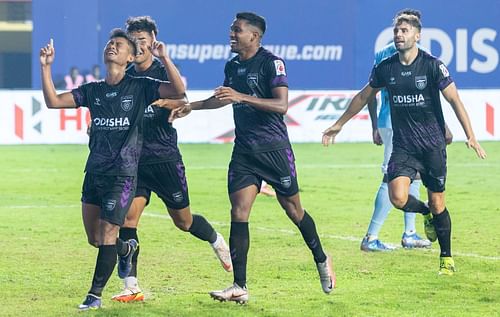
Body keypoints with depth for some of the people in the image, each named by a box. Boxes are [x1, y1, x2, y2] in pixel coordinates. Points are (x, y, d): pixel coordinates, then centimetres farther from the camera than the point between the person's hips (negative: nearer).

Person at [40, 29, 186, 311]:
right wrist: (46, 67, -2)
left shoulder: (140, 88, -1)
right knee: (94, 239, 12)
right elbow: (53, 101, 6)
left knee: (107, 234, -10)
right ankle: (127, 250, 43)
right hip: (94, 172, 5)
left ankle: (95, 295, -1)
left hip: (123, 174, -5)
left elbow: (179, 91, -13)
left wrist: (164, 58, -22)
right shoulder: (92, 91, 11)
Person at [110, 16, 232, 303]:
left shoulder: (163, 71, -8)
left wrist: (164, 57, -43)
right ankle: (131, 286, -9)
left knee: (183, 221, 10)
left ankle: (218, 242, 42)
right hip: (134, 159, 4)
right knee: (127, 217, -12)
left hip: (165, 158, -3)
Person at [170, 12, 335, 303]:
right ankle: (240, 288, -7)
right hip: (244, 150, 5)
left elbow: (281, 105, -22)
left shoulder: (272, 63, -12)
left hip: (274, 148, -5)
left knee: (293, 209, 6)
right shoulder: (232, 66, 10)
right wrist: (191, 106, 24)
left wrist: (242, 96, -28)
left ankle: (322, 261, 31)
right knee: (239, 212, -7)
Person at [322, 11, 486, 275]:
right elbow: (364, 97, 17)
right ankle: (425, 213, 19)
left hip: (433, 144, -2)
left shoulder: (433, 65, -8)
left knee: (437, 202, 2)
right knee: (398, 198, -16)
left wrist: (470, 135, -19)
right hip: (403, 146, 2)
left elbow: (454, 100, -9)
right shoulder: (385, 68, 2)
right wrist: (339, 124, 22)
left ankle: (446, 258, 19)